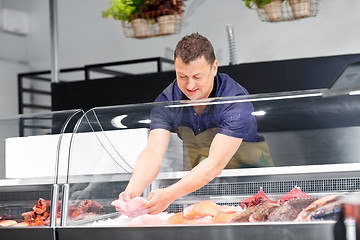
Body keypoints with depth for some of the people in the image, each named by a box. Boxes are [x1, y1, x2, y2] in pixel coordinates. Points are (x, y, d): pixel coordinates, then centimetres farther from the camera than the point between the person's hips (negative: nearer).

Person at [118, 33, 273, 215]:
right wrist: (133, 189, -45)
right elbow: (153, 153, -24)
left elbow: (215, 163, -35)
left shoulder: (237, 102, -26)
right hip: (200, 181, 4)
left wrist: (170, 194, -47)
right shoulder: (167, 101, -12)